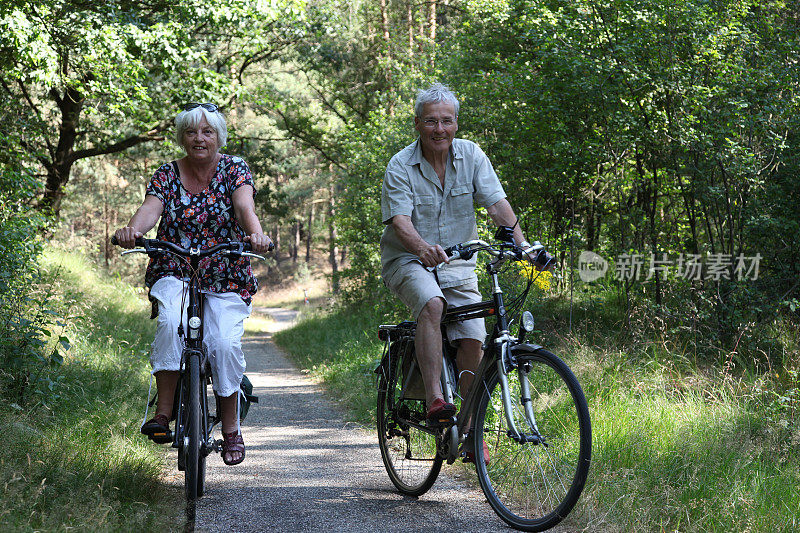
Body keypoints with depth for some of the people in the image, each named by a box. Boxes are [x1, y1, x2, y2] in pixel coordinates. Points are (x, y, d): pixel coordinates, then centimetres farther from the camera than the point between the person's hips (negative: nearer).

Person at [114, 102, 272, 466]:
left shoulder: (234, 170, 0)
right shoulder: (167, 175, 4)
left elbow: (244, 206, -19)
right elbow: (150, 208, -14)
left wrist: (255, 233, -41)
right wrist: (133, 230, -38)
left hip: (226, 277, -1)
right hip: (174, 274, 1)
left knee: (225, 343, -22)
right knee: (171, 321, -31)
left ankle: (231, 430, -5)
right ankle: (163, 413, -25)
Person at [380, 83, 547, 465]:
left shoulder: (471, 156, -3)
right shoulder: (400, 166, -10)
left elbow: (497, 204, -10)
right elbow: (399, 220, -22)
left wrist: (521, 243, -27)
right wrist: (422, 247, -43)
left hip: (458, 264, 3)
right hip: (409, 261, -3)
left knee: (472, 339, -11)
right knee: (432, 303, -35)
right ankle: (434, 400, -34)